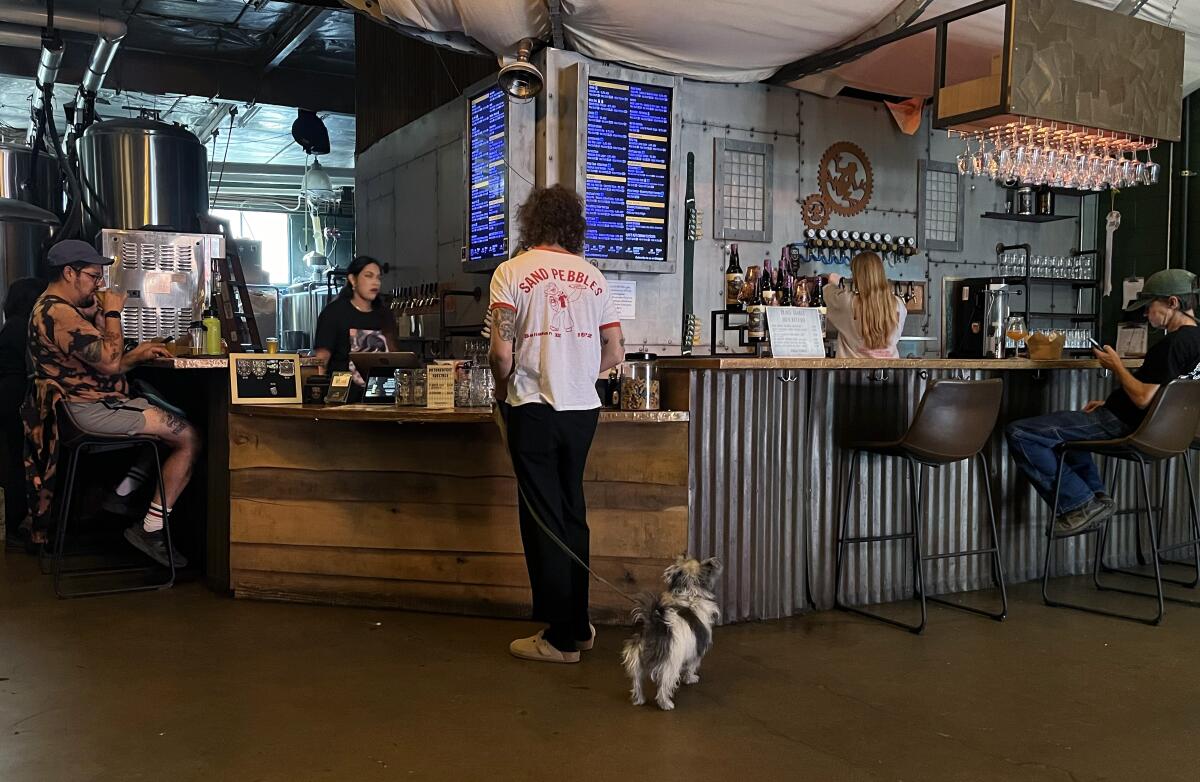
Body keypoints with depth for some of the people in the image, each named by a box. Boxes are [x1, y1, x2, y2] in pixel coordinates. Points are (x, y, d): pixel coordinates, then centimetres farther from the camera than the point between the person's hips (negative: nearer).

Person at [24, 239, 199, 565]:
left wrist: (136, 355, 9)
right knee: (188, 439, -14)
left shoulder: (57, 308, 20)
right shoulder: (57, 313, -17)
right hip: (92, 409, -11)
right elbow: (110, 363, -22)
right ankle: (150, 530, -10)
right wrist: (112, 313, -11)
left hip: (95, 401, 11)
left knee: (175, 424, 14)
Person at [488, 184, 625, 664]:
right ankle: (578, 625, 23)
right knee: (573, 514, 15)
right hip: (584, 409, 5)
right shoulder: (593, 276, 9)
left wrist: (503, 393, 6)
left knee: (543, 518, 2)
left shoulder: (513, 272, -4)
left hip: (535, 409, -5)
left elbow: (501, 351, -12)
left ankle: (560, 637, 7)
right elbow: (615, 352, 8)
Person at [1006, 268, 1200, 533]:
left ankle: (1082, 504, -8)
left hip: (1122, 424, -11)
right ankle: (1095, 495, 19)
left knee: (1019, 434, -17)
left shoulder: (1173, 344, -22)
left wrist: (1116, 366, -9)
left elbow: (1143, 399, -23)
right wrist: (1111, 402, 16)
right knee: (1057, 424, 36)